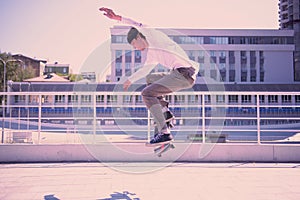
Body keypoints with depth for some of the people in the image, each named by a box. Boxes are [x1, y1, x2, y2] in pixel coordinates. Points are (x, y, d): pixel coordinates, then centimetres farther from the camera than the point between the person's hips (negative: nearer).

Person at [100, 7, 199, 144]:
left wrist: (117, 18, -27)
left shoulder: (155, 36, -1)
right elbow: (145, 69, 39)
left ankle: (164, 132, -17)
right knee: (149, 78, 28)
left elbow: (139, 26, -20)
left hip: (184, 73, -10)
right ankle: (165, 112, 13)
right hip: (182, 75, 10)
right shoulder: (151, 53, 24)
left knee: (147, 93, -11)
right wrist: (130, 80, 48)